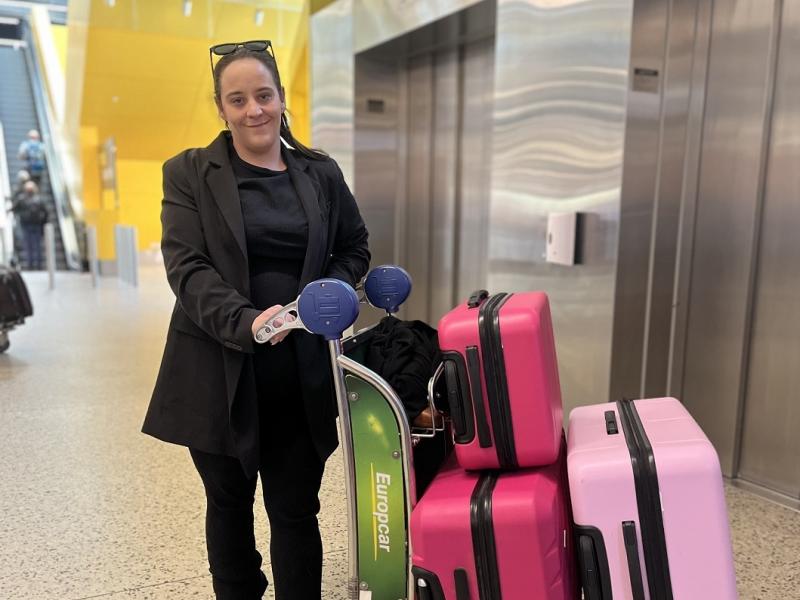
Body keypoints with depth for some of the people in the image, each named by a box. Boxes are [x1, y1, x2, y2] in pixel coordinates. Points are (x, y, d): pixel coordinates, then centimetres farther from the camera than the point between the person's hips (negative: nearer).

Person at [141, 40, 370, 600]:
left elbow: (355, 249, 16)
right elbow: (187, 267, -9)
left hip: (301, 372, 1)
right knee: (229, 504, 17)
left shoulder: (322, 173, 8)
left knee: (295, 509, 8)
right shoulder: (189, 173, 1)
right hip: (219, 371, 0)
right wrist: (245, 321, -25)